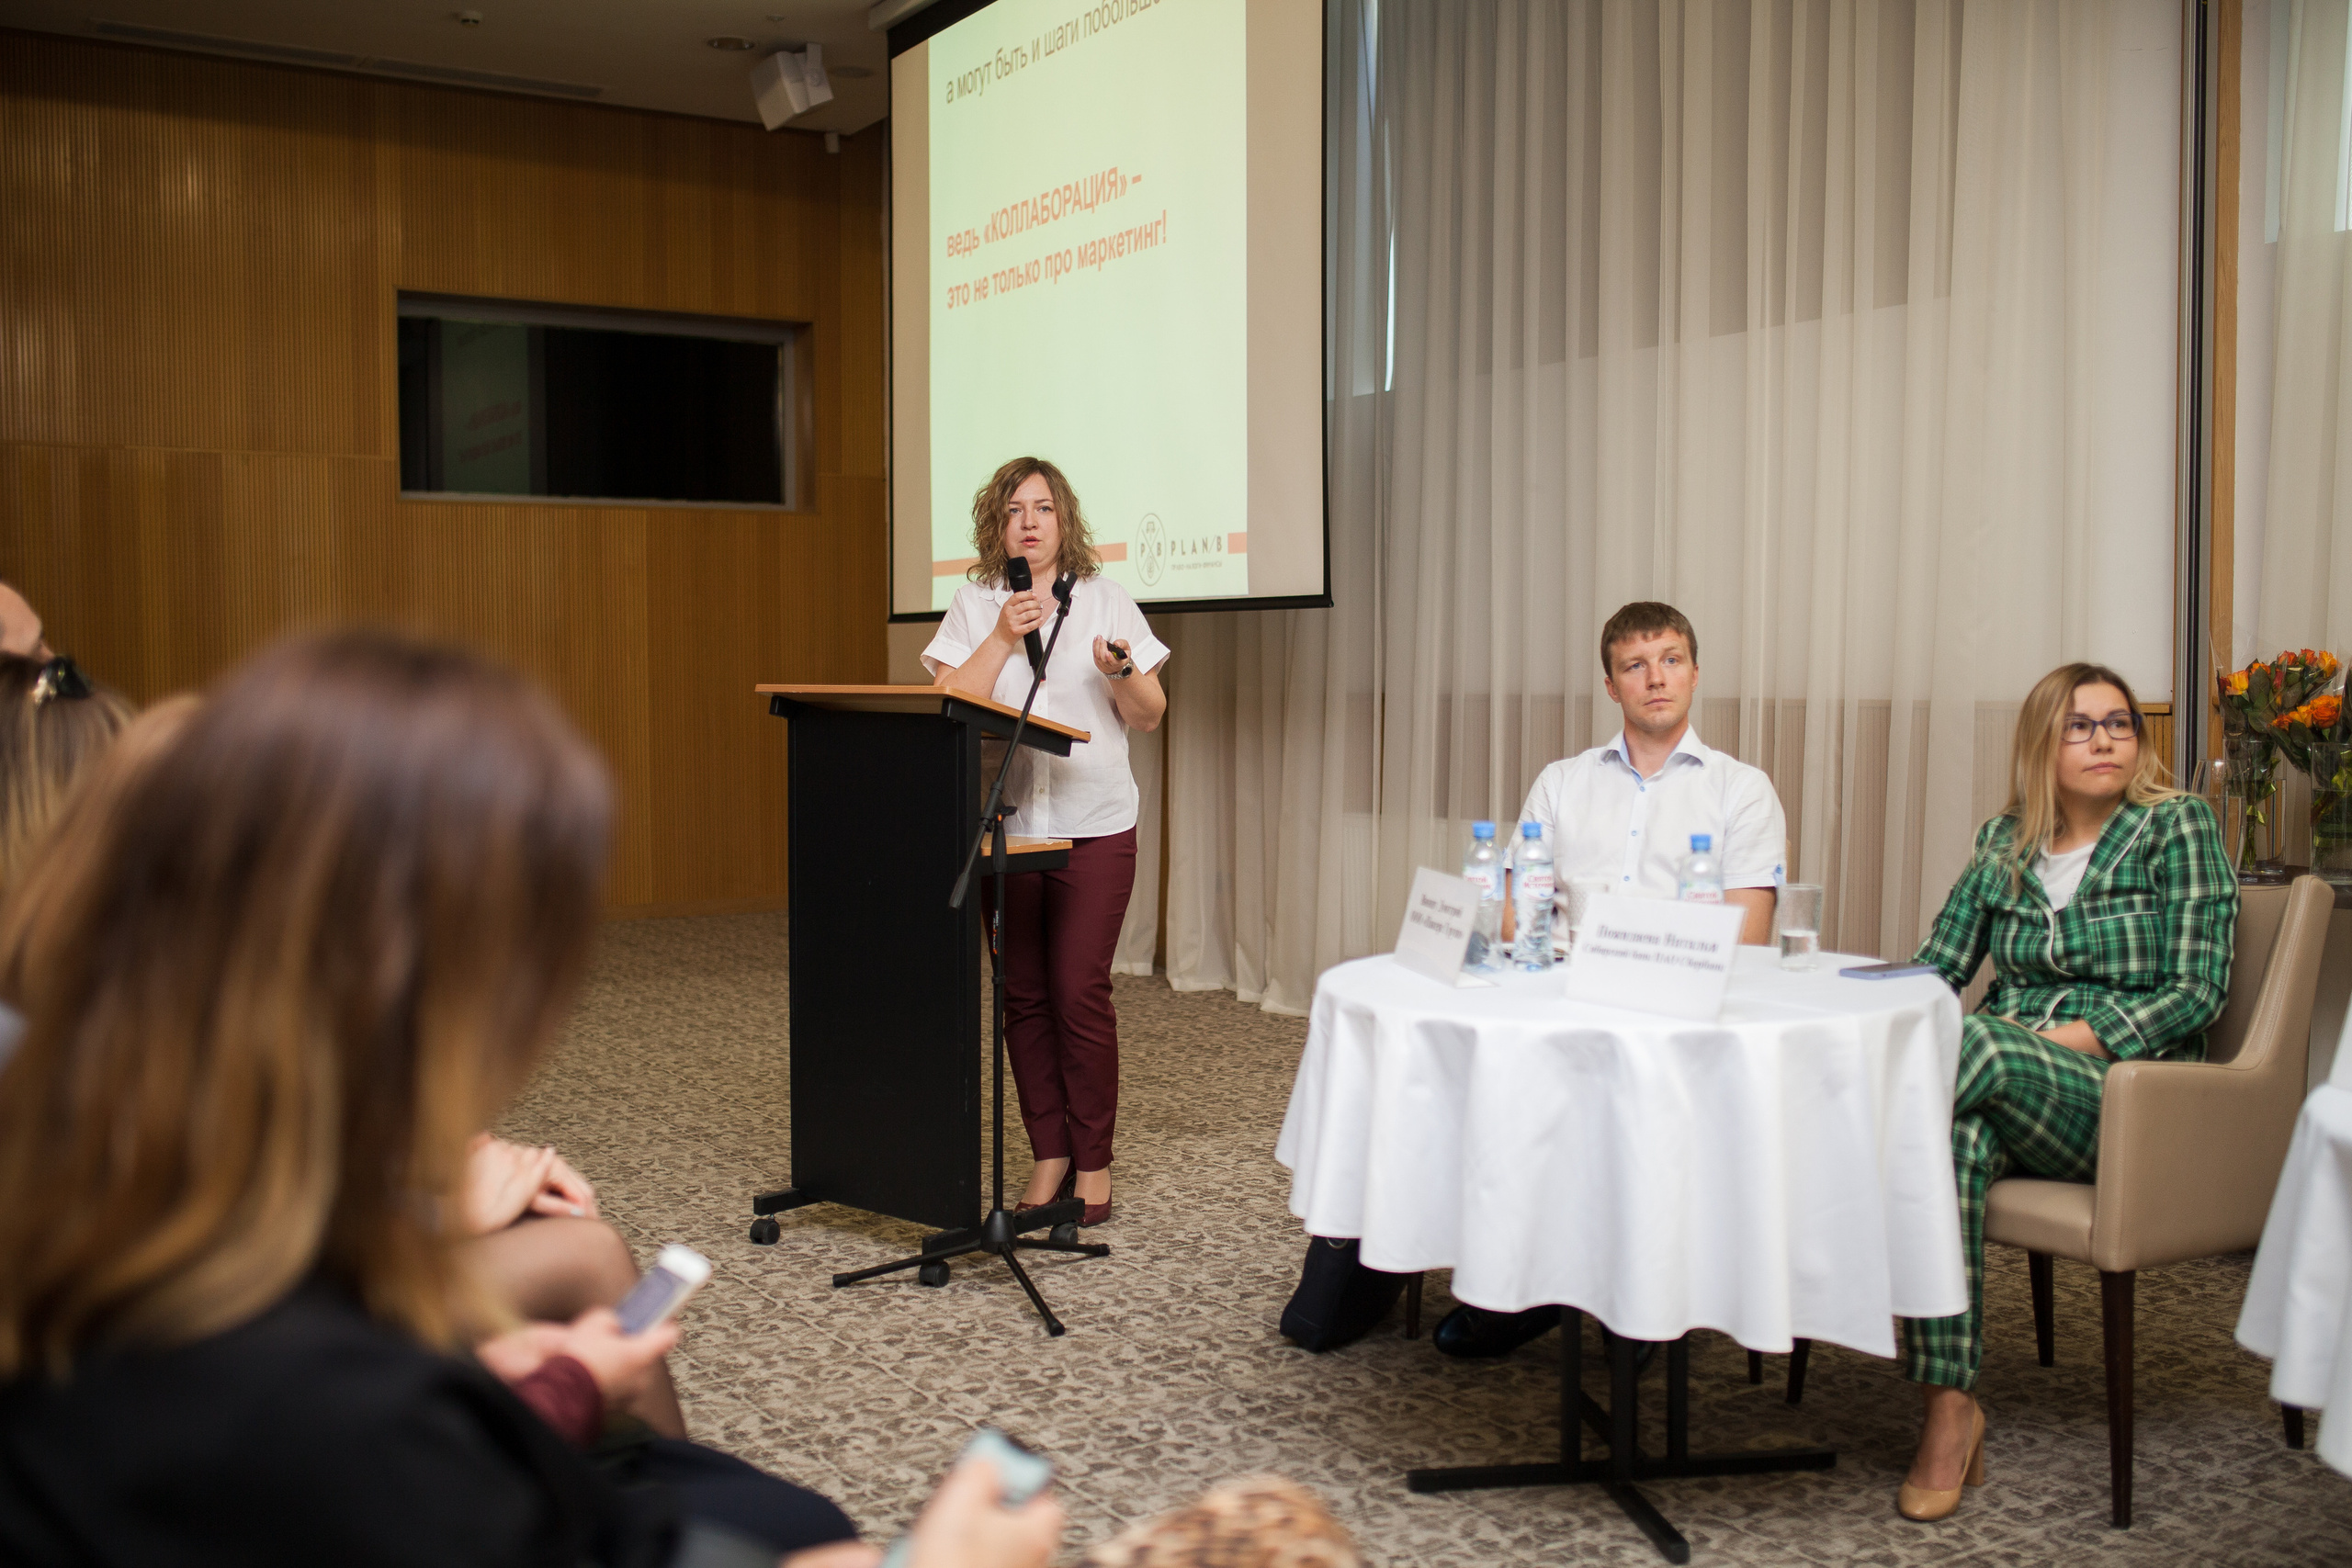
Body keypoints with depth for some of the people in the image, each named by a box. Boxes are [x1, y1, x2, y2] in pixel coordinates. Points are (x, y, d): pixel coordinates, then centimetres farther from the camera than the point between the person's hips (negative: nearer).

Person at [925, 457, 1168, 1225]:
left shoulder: (1105, 599, 6)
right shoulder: (974, 606, 8)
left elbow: (1150, 716, 5)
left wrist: (1122, 673, -15)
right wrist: (1004, 638, -12)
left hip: (1094, 825, -2)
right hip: (1004, 827, 2)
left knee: (1080, 994, -6)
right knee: (1023, 996, 4)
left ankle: (1094, 1161, 7)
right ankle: (1049, 1154, 15)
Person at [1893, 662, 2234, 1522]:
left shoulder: (2177, 826, 3)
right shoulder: (2004, 843, 16)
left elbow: (2197, 990, -5)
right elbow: (1936, 966, 11)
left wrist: (2068, 1039, -16)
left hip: (2127, 1099, -4)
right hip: (2004, 1076, 4)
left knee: (1970, 1042, -35)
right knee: (1953, 1130, -34)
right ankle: (1949, 1404, -32)